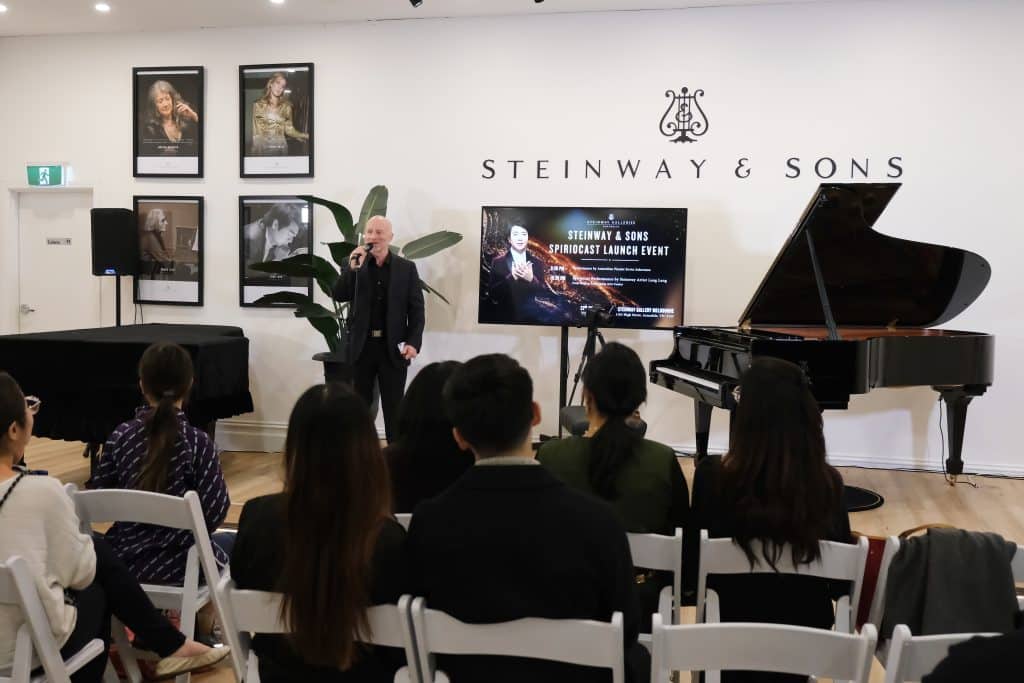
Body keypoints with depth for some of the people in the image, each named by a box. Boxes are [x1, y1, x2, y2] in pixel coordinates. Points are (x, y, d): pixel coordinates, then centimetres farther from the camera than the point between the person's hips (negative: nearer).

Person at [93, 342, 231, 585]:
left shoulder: (120, 436, -7)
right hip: (179, 564, -4)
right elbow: (214, 513, -17)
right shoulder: (198, 442, -18)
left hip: (126, 559, 4)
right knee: (232, 542, 28)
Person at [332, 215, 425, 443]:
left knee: (393, 407, 5)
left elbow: (416, 309, 0)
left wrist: (413, 342, -11)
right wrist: (352, 266, -19)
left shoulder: (407, 268, 2)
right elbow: (339, 296, -7)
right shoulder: (353, 264, 6)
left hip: (393, 347, -1)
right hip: (362, 346, 1)